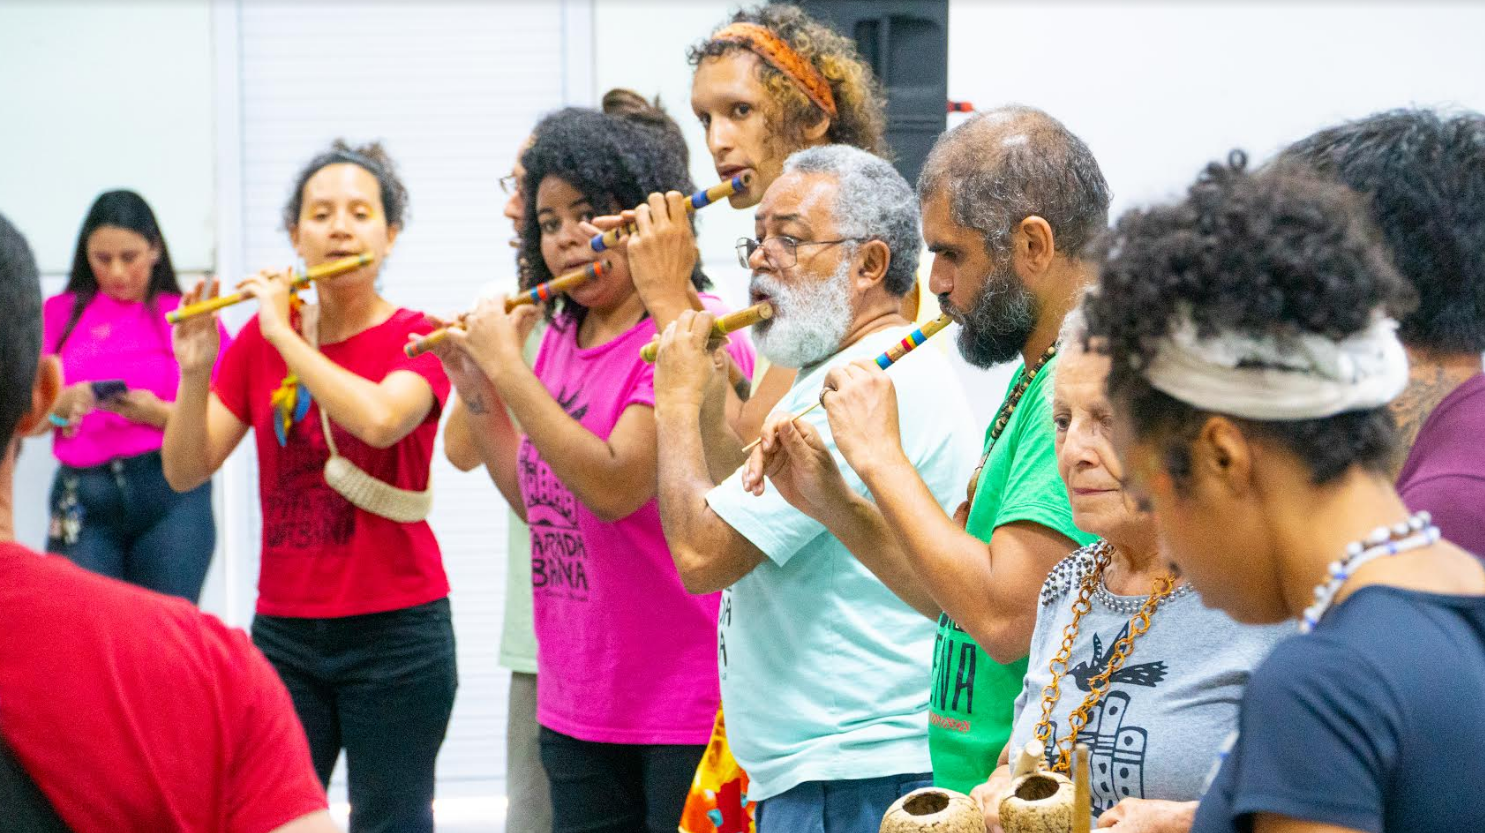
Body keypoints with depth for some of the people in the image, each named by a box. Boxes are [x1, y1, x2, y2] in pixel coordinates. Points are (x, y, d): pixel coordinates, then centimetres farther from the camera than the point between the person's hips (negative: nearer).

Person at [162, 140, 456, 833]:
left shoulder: (419, 339, -3)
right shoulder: (259, 339, 7)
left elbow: (378, 419, -25)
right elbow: (185, 471, 3)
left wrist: (284, 333, -17)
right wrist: (195, 372, -14)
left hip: (396, 628, -3)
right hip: (285, 629, 3)